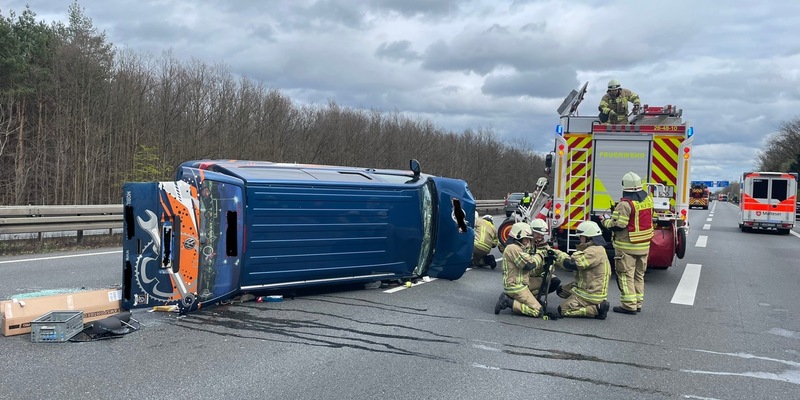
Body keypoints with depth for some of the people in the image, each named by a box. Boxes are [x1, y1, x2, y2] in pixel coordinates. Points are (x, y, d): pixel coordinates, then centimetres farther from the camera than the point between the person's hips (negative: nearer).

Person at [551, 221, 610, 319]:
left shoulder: (594, 251, -22)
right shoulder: (595, 249, 12)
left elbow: (571, 264, -25)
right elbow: (576, 262, 12)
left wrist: (559, 253, -9)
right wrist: (557, 258, 3)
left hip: (592, 294, -11)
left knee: (563, 310, -8)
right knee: (562, 291, 18)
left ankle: (597, 308, -9)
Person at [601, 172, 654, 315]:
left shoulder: (625, 204, -21)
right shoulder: (648, 198, 3)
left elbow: (617, 225, -23)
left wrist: (605, 221, -3)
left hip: (627, 246, -8)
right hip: (644, 246, 8)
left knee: (626, 275, -1)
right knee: (639, 275, 16)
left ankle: (629, 305, -1)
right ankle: (638, 303, 23)